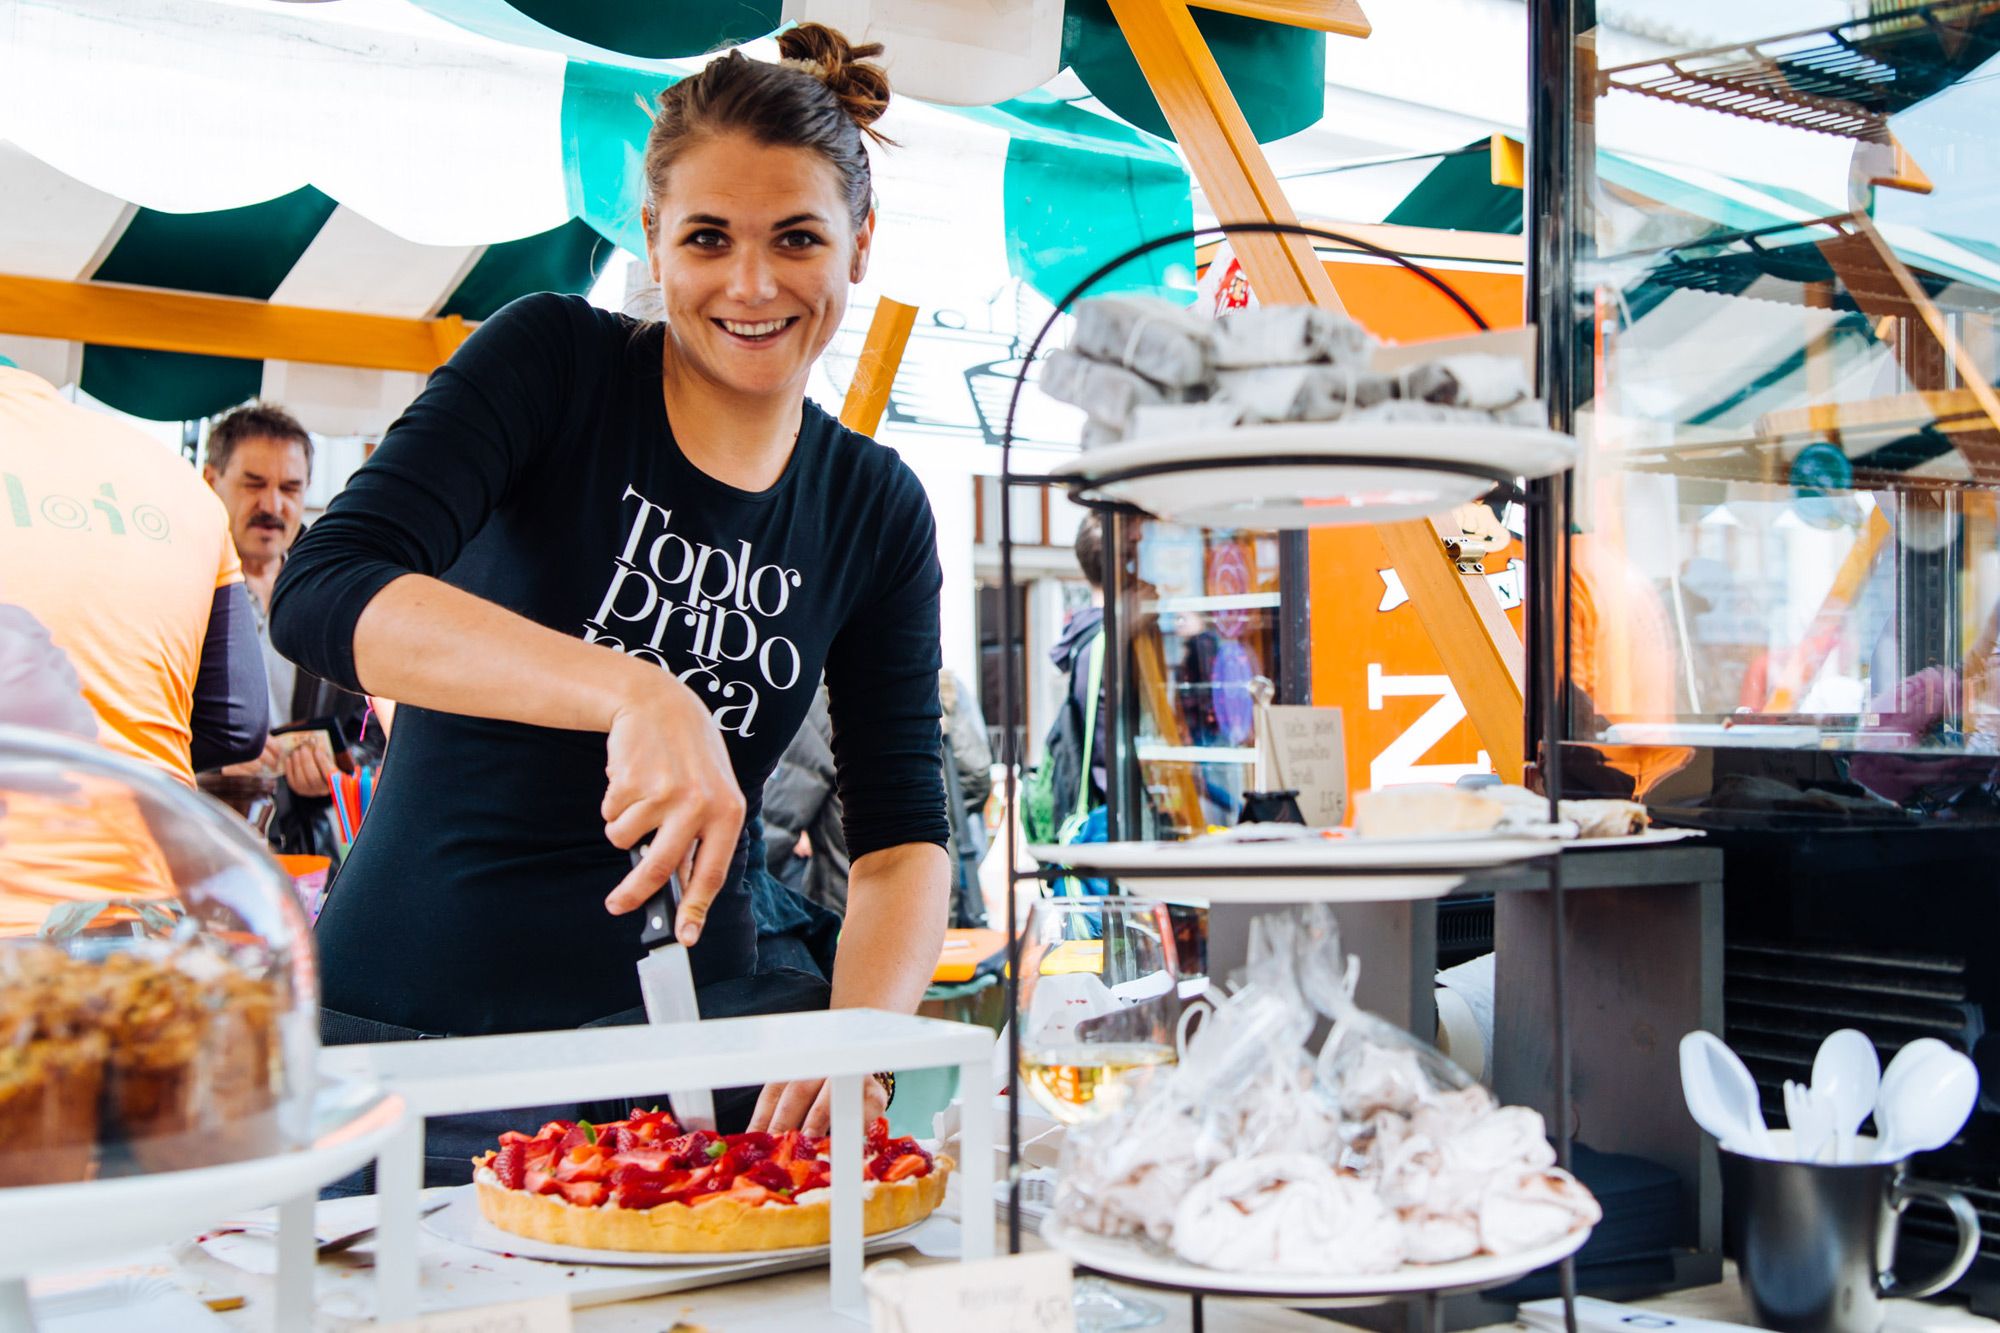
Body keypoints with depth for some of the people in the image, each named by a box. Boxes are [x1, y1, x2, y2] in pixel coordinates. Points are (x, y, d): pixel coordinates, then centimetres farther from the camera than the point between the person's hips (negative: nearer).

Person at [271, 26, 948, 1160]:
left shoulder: (878, 511, 5)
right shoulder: (555, 363, -6)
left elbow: (903, 833, 1)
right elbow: (325, 593, -21)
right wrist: (636, 692, -34)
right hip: (414, 1022, -3)